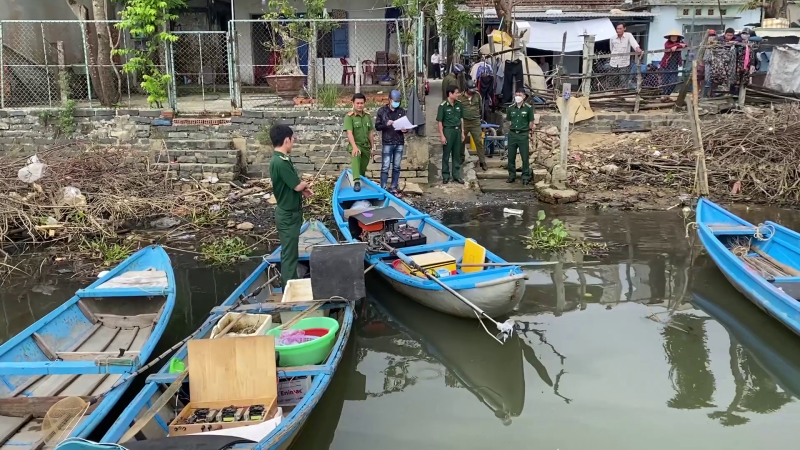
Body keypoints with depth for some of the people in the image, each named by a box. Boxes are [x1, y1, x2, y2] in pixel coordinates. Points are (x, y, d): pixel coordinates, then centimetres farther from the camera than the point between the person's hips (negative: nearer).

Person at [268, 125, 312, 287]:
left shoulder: (279, 159, 6)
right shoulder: (281, 162, -26)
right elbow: (297, 185, -22)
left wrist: (302, 188, -1)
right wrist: (305, 184, 0)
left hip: (288, 212, 10)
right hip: (288, 215, -10)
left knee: (289, 252, 20)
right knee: (289, 255, 0)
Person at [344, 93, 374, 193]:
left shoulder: (367, 116, 7)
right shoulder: (349, 116, -11)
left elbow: (370, 133, 13)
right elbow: (349, 133, -22)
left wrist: (372, 147, 12)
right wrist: (354, 147, -35)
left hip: (366, 146, 6)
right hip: (355, 145, -6)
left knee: (363, 169, 11)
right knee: (356, 155, -37)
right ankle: (356, 181, -49)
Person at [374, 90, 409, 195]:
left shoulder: (402, 111, 8)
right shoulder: (382, 111, 1)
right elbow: (377, 126, 0)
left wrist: (405, 130, -11)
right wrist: (386, 124, -18)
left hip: (399, 143, 3)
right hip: (387, 143, -3)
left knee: (396, 167, 8)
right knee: (385, 167, -5)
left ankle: (394, 188, 15)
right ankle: (383, 189, 0)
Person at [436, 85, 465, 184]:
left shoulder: (459, 104, 6)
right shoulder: (443, 106, -10)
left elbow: (461, 119, 14)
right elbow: (440, 122, -8)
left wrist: (462, 132, 11)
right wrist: (442, 135, -12)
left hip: (457, 130, 5)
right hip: (448, 130, -5)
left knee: (456, 154, 10)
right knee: (446, 155, 4)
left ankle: (456, 175, 18)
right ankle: (445, 176, 13)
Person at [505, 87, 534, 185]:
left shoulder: (528, 108, -4)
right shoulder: (511, 108, 5)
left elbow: (531, 122, 3)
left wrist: (529, 131, 1)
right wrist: (510, 129, 7)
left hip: (523, 135, -3)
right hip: (512, 134, 3)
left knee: (525, 157, -1)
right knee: (511, 157, 8)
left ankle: (526, 177, 8)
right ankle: (512, 175, 19)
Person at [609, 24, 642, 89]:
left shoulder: (628, 35, -4)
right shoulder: (613, 38, 5)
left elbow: (633, 42, -23)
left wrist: (637, 48, -41)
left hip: (624, 63, -3)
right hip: (614, 63, 3)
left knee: (623, 82, -9)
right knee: (615, 81, 10)